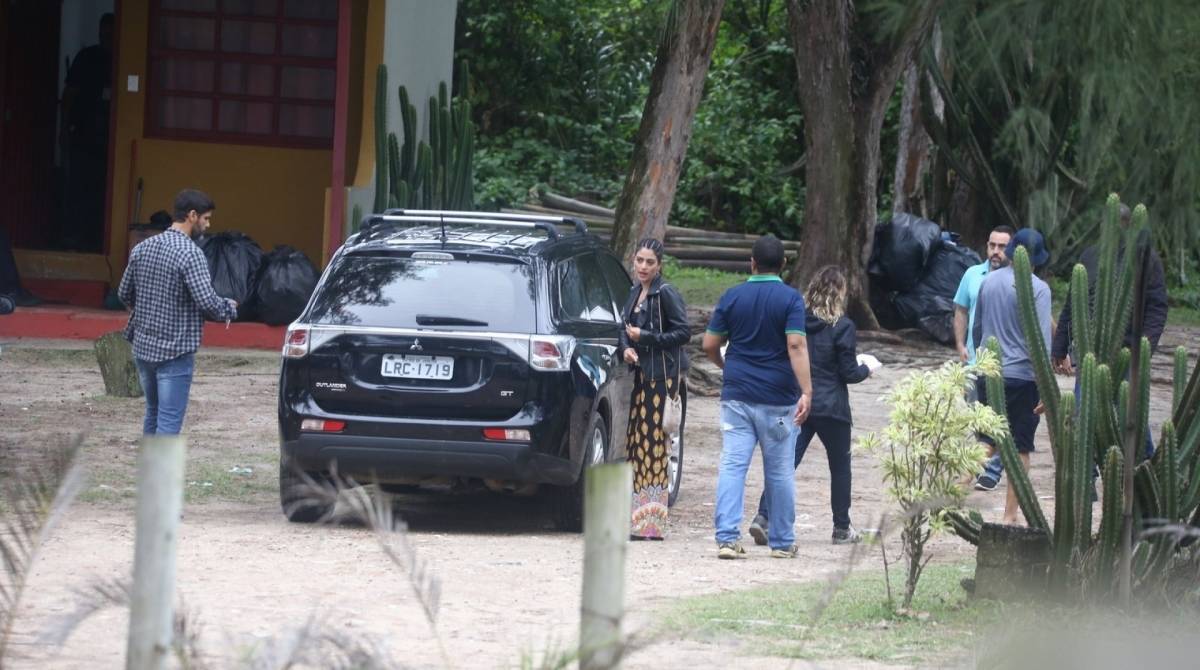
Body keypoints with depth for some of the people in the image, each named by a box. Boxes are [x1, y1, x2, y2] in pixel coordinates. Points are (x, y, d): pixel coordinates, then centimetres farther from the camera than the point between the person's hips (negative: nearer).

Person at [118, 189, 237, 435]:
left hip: (143, 347, 7)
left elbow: (124, 294, 13)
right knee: (169, 422, -4)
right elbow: (206, 301, -22)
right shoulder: (190, 253, -16)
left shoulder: (142, 248, 6)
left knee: (153, 413, 20)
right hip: (175, 351, -7)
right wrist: (230, 309, -2)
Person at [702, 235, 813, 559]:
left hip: (736, 395, 2)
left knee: (732, 466, -2)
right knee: (780, 472, 8)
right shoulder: (790, 299, -5)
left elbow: (710, 345, 6)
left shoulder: (732, 297, 3)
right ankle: (782, 542, 16)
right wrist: (806, 391, -20)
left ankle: (727, 537, -14)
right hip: (778, 398, -2)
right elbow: (796, 345, -16)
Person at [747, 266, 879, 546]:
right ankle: (841, 528, 20)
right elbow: (848, 373, -9)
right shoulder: (842, 327, -11)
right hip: (831, 407, -3)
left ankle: (764, 516, -17)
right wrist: (866, 368, 13)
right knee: (840, 466, 13)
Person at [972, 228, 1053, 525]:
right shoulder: (1037, 289, -11)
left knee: (987, 440, 14)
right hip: (1022, 376, -5)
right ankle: (1010, 515, 6)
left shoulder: (989, 281, 5)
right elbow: (1041, 341, -15)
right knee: (1020, 448, 4)